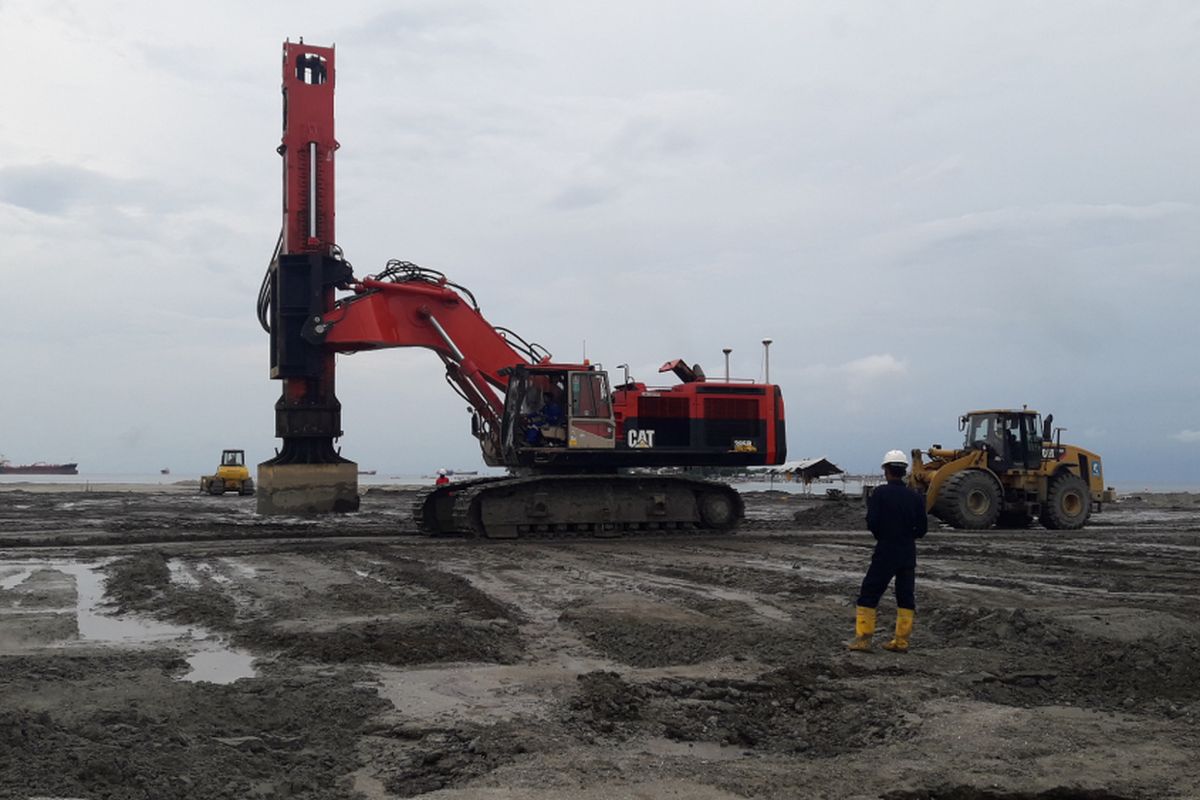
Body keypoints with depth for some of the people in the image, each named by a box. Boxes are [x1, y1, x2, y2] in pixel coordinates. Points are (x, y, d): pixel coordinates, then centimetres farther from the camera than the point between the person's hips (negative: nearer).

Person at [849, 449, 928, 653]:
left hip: (885, 552, -4)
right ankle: (901, 641, 10)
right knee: (906, 597, 10)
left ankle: (863, 638, -1)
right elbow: (922, 527, 3)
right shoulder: (914, 497, 2)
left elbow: (872, 522, -15)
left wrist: (881, 536, 6)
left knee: (869, 594, 3)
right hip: (908, 554, 4)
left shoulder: (880, 493, -10)